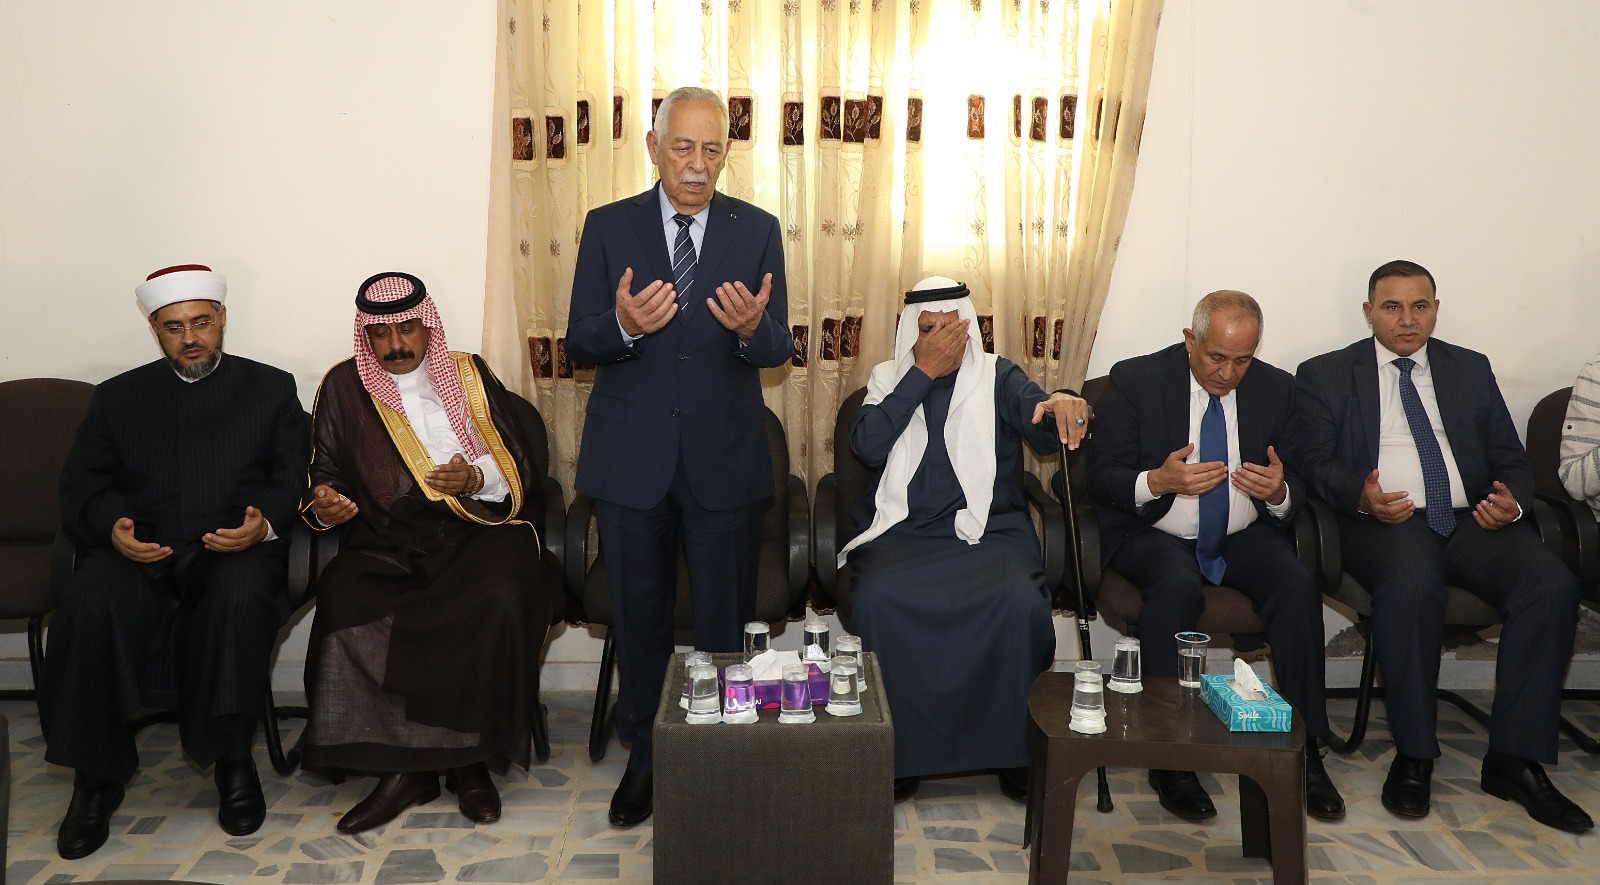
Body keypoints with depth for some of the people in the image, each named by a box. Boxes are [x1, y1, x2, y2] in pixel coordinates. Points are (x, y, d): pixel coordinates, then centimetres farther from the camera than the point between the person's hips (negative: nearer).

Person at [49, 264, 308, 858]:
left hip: (235, 549, -1)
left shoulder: (270, 388, 16)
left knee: (242, 596, -37)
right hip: (138, 554, 2)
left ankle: (232, 759, -19)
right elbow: (82, 483, 14)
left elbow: (295, 479, 8)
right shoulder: (119, 396, 22)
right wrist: (112, 526, -9)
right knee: (89, 604, -32)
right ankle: (97, 777, -17)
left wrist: (266, 521, -14)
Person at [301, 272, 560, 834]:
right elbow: (324, 475, 17)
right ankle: (402, 767, -21)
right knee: (345, 604, -32)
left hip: (476, 532, -1)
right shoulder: (344, 386, 16)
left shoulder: (470, 375, 14)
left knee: (500, 601, -34)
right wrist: (324, 502, -6)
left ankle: (472, 760, -16)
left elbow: (524, 467, 10)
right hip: (386, 544, 1)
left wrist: (479, 477, -11)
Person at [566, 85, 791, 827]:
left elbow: (778, 348, -4)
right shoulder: (608, 227, 0)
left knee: (725, 615, 9)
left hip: (724, 456, 0)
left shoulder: (757, 230, 0)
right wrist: (624, 325, -25)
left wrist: (751, 327, -27)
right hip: (631, 457, 1)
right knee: (638, 614, 14)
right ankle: (643, 753, 32)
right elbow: (579, 342, -3)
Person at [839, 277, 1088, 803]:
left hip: (989, 529, 0)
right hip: (903, 532, 0)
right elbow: (867, 447, -5)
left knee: (1022, 601, -32)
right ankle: (898, 752, -15)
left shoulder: (998, 377, 14)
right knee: (878, 599, -32)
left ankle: (1016, 747, -12)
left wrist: (1063, 404, -31)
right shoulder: (888, 379, 14)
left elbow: (1043, 430, -5)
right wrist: (924, 371, -6)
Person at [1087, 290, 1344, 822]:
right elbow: (1100, 478, -7)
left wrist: (1279, 493, -18)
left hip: (1242, 535, 3)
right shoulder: (1135, 380, -5)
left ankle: (1305, 752, -15)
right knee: (1177, 585, -35)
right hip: (1154, 535, -3)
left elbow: (1298, 486, 8)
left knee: (1298, 585, -26)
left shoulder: (1276, 388, 4)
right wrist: (1157, 481, -28)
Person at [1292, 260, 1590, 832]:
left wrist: (1512, 500, -6)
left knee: (1552, 584, -25)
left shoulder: (1470, 369, 22)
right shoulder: (1325, 375, 12)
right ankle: (1413, 755, -20)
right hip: (1384, 522, -3)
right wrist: (1360, 495, -20)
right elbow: (1312, 460, 1)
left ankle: (1514, 759, -15)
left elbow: (1511, 458, 18)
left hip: (1473, 521, 4)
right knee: (1413, 584, -37)